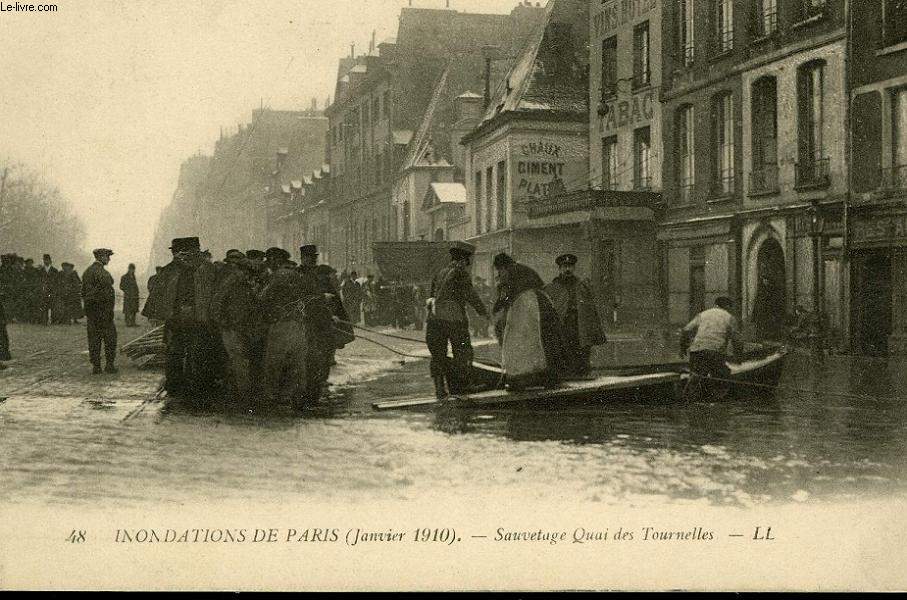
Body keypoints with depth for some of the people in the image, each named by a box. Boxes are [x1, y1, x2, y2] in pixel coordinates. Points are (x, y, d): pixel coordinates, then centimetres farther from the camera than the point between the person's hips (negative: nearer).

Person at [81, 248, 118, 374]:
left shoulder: (87, 271, 13)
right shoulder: (102, 272, -14)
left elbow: (83, 292, 16)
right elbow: (107, 292, -17)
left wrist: (87, 305, 19)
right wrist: (110, 309, -11)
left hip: (89, 308, 8)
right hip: (102, 307, -8)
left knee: (93, 338, 8)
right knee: (110, 336, 0)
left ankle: (96, 366, 9)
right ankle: (109, 365, 0)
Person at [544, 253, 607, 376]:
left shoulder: (584, 287, 11)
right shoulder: (550, 289, 6)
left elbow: (593, 312, 13)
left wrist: (598, 336, 8)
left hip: (582, 339, 2)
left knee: (582, 372, 0)